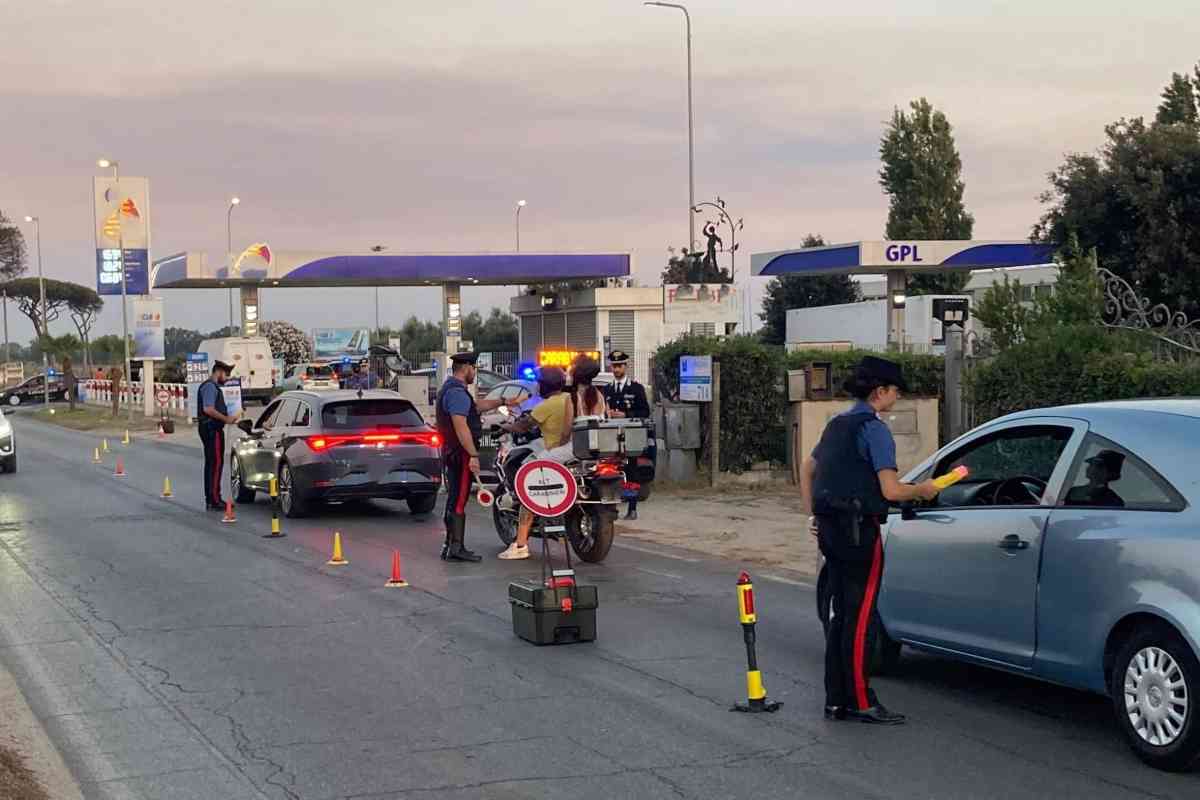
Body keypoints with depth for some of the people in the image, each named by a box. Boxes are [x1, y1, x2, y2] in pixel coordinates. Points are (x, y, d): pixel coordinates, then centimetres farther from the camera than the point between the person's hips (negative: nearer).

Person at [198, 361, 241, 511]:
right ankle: (214, 500, -13)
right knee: (216, 464, -11)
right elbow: (208, 409, -24)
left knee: (211, 464, 14)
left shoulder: (214, 387, 20)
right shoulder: (210, 386, -13)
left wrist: (228, 417, 14)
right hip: (212, 430, -11)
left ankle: (211, 499, 19)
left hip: (213, 429, 11)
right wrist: (226, 419, -18)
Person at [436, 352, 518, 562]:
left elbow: (476, 405, 31)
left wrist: (503, 402, 35)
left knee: (453, 500, 14)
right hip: (461, 453, -11)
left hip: (450, 452, 11)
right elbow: (460, 426, -25)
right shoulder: (457, 392, -17)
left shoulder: (448, 389, 18)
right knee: (459, 500, -10)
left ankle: (450, 546, 19)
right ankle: (456, 548, -12)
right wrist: (473, 455, -25)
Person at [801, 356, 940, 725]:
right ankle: (861, 702, -3)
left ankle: (837, 699, 14)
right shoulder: (874, 429, -13)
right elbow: (891, 490, -19)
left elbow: (807, 469, 26)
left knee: (841, 615, 12)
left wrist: (815, 514, 28)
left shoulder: (838, 423, 15)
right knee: (859, 618, -5)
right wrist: (922, 490, -2)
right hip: (859, 531, -9)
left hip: (831, 529, 9)